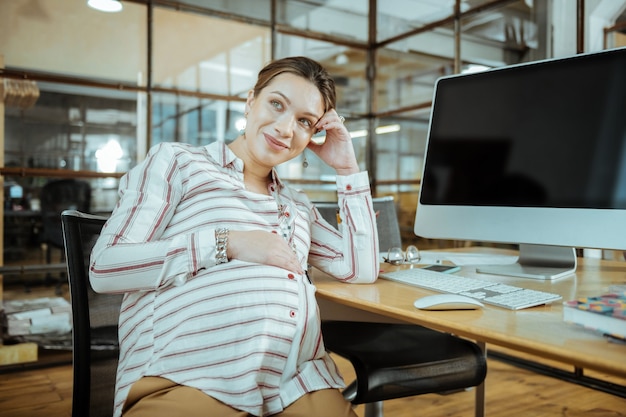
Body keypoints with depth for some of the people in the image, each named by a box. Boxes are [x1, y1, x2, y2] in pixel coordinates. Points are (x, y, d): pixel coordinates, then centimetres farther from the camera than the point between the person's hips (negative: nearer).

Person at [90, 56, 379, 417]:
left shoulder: (297, 204, 22)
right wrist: (226, 244, -12)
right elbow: (104, 267, -4)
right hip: (187, 380, -3)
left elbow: (363, 270, 13)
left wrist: (348, 169, 12)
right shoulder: (175, 163, 6)